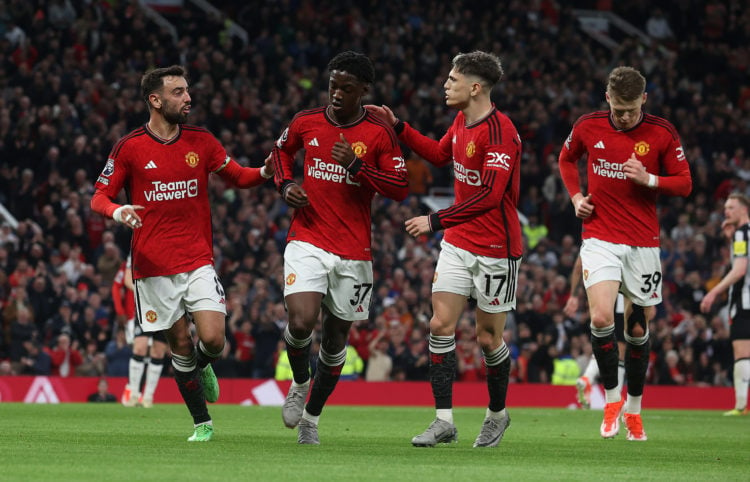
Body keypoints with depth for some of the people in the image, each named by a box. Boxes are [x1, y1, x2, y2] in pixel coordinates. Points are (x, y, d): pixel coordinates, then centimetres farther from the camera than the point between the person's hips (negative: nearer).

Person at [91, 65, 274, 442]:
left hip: (198, 261, 2)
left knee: (212, 340, -13)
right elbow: (99, 197, 2)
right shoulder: (129, 148, -3)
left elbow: (236, 176, 16)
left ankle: (202, 367, 23)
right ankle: (202, 423, 17)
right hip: (153, 266, -2)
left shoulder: (201, 141, 5)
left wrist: (265, 172, -6)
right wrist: (117, 211, -22)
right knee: (181, 346, 1)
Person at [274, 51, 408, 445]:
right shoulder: (306, 123, 3)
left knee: (336, 337, 9)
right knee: (302, 321, -22)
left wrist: (357, 166, -18)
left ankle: (312, 416, 29)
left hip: (354, 251, 0)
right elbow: (282, 150, 24)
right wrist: (286, 184, 4)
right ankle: (299, 384, 10)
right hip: (307, 240, 0)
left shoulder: (380, 134, -3)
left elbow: (400, 189, -6)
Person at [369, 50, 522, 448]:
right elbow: (440, 154, 27)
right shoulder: (462, 121, 6)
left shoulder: (499, 131, -21)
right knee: (441, 325, -2)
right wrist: (398, 127, 19)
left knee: (488, 337, 3)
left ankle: (497, 414, 26)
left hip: (495, 249, -8)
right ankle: (444, 421, -2)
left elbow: (490, 195, -27)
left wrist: (436, 221, -25)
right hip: (458, 243, 8)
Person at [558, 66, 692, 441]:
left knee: (637, 328, 6)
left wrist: (648, 179, -17)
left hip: (643, 243, 0)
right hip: (599, 238, 0)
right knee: (601, 317, -20)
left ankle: (633, 410, 23)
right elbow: (566, 158, 19)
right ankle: (611, 398, -1)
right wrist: (575, 196, 4)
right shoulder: (588, 127, -1)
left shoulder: (662, 133, -5)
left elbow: (684, 183, 1)